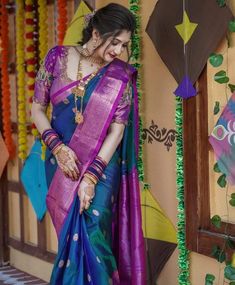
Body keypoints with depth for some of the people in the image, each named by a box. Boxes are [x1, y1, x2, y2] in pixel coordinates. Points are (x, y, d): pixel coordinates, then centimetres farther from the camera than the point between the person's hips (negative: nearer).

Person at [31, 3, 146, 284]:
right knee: (70, 233, 7)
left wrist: (91, 176, -17)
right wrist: (57, 147, -13)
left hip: (101, 165, -1)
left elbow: (117, 129, -10)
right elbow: (37, 108, 1)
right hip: (62, 162, 2)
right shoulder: (58, 57, -3)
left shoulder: (121, 75, -6)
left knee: (91, 234, -7)